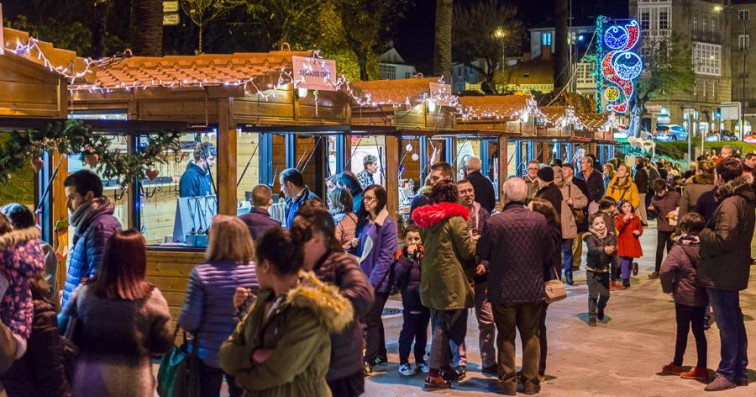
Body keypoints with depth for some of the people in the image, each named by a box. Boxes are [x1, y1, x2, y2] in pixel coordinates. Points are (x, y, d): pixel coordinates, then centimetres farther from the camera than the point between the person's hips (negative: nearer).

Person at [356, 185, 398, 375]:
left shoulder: (388, 224, -12)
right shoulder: (365, 222, 10)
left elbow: (386, 256, -16)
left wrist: (371, 281, -18)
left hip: (378, 281, -7)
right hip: (364, 278, 7)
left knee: (372, 320, -4)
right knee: (373, 318, 15)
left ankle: (369, 362, 2)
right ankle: (380, 355, 27)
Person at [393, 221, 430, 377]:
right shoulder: (402, 255, -3)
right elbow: (399, 273, -19)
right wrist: (409, 256, -23)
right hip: (410, 300, -4)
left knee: (422, 331, 13)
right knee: (408, 330, -2)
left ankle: (420, 360, 24)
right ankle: (403, 362, 5)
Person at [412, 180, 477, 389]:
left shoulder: (426, 218, 6)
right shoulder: (455, 219, -13)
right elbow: (467, 252, -9)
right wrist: (475, 241, 10)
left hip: (430, 278, 7)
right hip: (449, 280, -7)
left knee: (439, 324, 15)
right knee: (445, 325, -2)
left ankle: (444, 366, 22)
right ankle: (434, 373, -4)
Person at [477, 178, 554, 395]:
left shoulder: (494, 222, -16)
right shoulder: (539, 220, -8)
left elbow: (482, 253, -4)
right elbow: (549, 254, 2)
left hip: (504, 289, -2)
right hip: (533, 288, 2)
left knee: (506, 336, 11)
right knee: (531, 335, 14)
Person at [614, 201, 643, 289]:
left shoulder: (636, 218, 9)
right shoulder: (619, 218, -3)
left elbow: (640, 228, 17)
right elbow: (618, 228, -20)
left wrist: (638, 232, -6)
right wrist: (624, 219, -28)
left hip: (633, 243, 5)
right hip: (623, 242, -5)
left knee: (630, 261, 12)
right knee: (625, 261, -12)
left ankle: (627, 280, 22)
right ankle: (625, 281, -9)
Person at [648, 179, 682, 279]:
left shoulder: (675, 195, -5)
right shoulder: (655, 198, -1)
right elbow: (655, 214, 4)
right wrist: (652, 209, -17)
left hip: (673, 226, 0)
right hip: (661, 227, 1)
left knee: (671, 248, 10)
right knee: (659, 249, -2)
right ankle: (656, 271, 5)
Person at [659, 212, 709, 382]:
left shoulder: (679, 248, -16)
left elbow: (665, 271, -24)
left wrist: (668, 288, -9)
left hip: (684, 296, -4)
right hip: (702, 296, 4)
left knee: (682, 331, 8)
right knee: (699, 330, 11)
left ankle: (677, 365, 22)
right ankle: (701, 368, 12)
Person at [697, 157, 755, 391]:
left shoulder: (729, 203, -20)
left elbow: (723, 239, -25)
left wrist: (702, 233, -10)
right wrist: (708, 231, 9)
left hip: (720, 273, -10)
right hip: (734, 271, 10)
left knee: (726, 323, -2)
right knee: (735, 321, 16)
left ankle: (728, 374, 6)